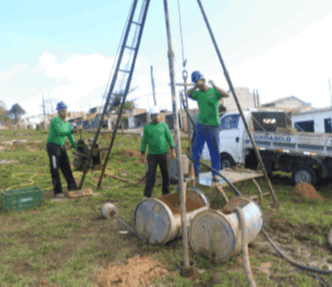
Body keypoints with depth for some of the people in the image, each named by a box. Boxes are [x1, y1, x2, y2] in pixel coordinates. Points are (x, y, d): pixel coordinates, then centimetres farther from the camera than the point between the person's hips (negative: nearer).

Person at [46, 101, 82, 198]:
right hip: (53, 146, -7)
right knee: (55, 170, -5)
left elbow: (71, 139, 13)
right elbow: (60, 133, -29)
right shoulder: (55, 120, -13)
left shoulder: (67, 124, 10)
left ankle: (73, 188, 12)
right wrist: (73, 131, -39)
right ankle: (58, 192, 1)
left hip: (61, 147, 7)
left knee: (66, 168, 5)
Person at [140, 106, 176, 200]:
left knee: (165, 174, 6)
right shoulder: (147, 127, 3)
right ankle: (147, 194, 4)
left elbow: (169, 138, 5)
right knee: (150, 175, -4)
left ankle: (166, 193, 19)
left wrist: (173, 151, -1)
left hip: (163, 154, 1)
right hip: (152, 155, -1)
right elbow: (144, 141, 6)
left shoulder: (164, 125, 4)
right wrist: (142, 154, 3)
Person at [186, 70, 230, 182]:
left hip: (213, 126, -2)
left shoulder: (214, 91, 1)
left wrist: (214, 86, -18)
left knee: (215, 151, 1)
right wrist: (196, 87, -19)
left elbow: (227, 95, -17)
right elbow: (188, 94, -11)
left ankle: (215, 174, 14)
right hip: (200, 125, 2)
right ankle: (196, 174, 9)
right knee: (196, 150, -2)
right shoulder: (198, 93, 7)